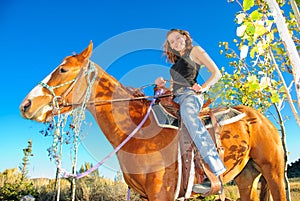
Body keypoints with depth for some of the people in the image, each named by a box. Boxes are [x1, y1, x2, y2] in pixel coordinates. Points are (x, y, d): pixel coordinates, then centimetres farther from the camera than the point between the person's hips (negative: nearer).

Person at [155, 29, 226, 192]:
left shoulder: (195, 51, 11)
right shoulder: (176, 62, 31)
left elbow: (217, 73, 2)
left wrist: (203, 87, -15)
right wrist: (162, 84, 8)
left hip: (190, 94, -8)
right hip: (174, 98, 9)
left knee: (187, 112, -40)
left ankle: (215, 167, -46)